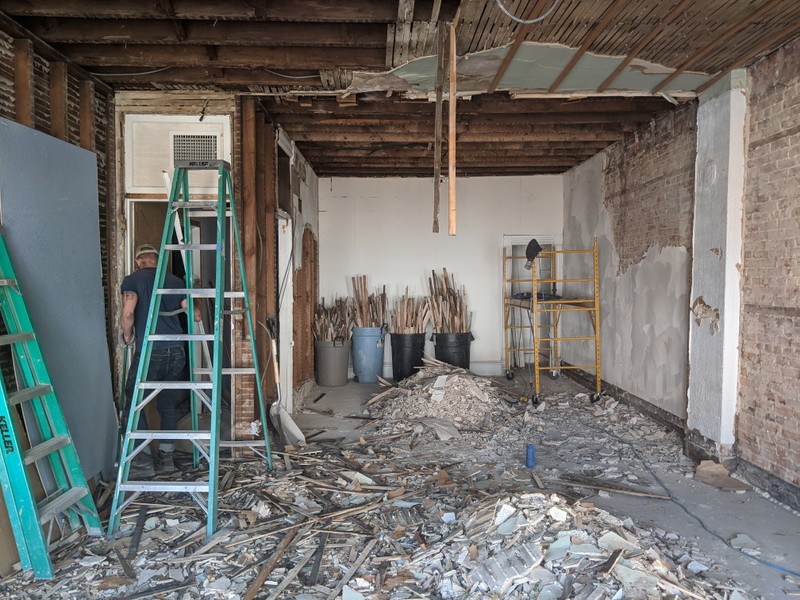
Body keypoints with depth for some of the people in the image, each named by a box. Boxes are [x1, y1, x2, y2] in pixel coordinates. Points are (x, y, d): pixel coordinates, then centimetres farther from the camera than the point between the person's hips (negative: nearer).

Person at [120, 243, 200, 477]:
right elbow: (195, 315, 7)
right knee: (168, 405, 15)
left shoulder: (133, 280, 1)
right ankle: (167, 456, 20)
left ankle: (144, 459, 6)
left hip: (148, 353, -4)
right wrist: (195, 301, 28)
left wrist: (127, 336, 4)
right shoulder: (175, 281, 11)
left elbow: (128, 313, -14)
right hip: (176, 352, 5)